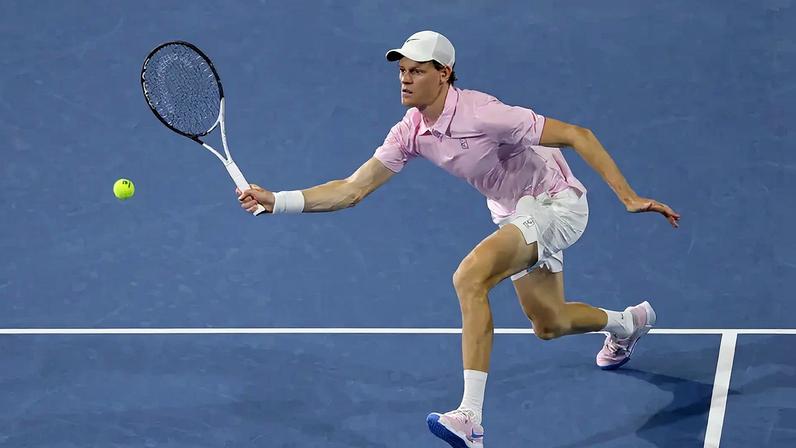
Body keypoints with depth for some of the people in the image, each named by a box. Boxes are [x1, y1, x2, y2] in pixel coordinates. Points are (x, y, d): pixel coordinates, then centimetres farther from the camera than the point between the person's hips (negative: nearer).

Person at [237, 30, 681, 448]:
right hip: (514, 214, 8)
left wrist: (628, 197, -30)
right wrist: (276, 200, -17)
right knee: (548, 324, 24)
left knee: (470, 276, -31)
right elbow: (351, 189, -7)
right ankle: (627, 322, 59)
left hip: (554, 202, -8)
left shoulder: (481, 114, -30)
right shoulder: (411, 132, -8)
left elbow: (577, 135, -26)